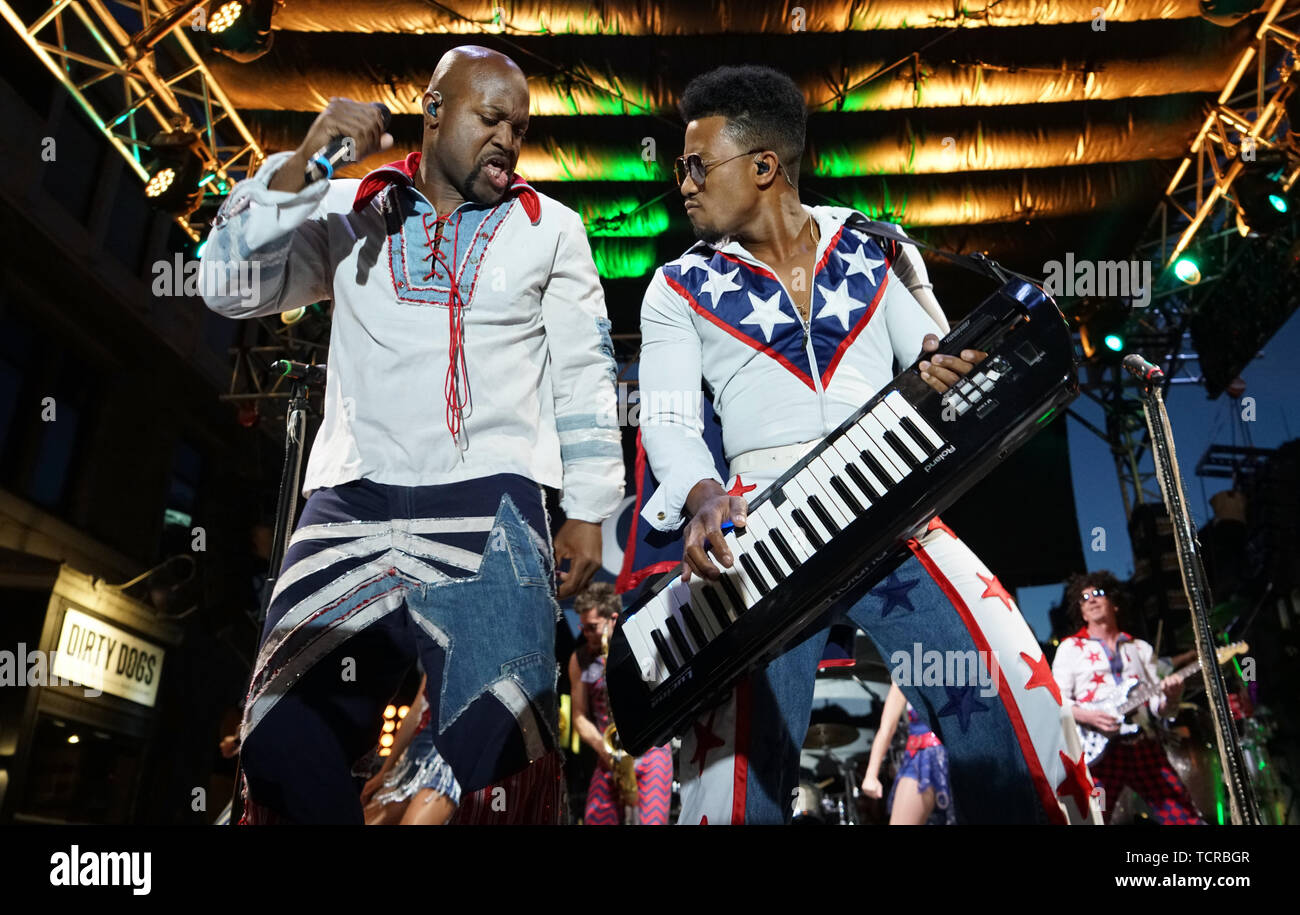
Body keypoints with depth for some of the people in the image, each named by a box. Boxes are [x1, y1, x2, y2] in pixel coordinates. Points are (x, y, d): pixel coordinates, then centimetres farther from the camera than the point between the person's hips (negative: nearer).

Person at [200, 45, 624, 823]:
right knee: (286, 738, -1)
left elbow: (585, 378, 10)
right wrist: (304, 163, -4)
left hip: (489, 504, -1)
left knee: (497, 746, -9)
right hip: (351, 500, 2)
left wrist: (588, 511, 3)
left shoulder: (551, 229, 13)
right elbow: (229, 286, 5)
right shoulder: (349, 211, 15)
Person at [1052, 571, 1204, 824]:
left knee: (1185, 817, -5)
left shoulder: (1141, 649, 20)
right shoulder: (1070, 648, 9)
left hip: (1144, 746, 3)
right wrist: (1087, 716, -18)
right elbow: (1058, 701, 1)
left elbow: (1158, 706, 15)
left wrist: (1170, 697, -7)